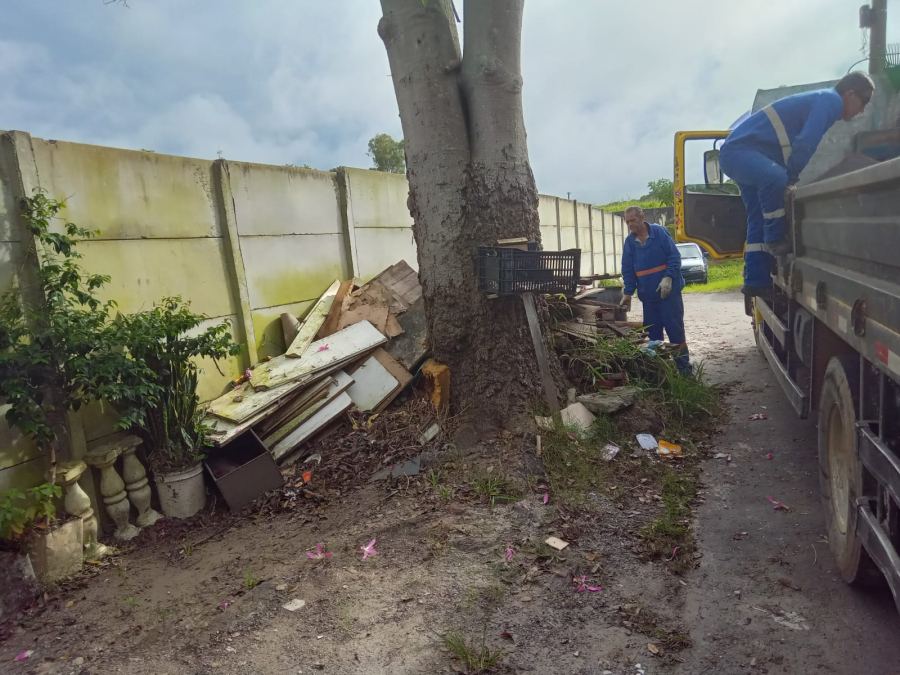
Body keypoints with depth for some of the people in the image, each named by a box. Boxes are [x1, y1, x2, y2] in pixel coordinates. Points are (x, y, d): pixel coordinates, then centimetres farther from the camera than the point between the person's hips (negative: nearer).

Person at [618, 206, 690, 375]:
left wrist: (668, 278, -20)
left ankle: (683, 366, 8)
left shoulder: (659, 232, -8)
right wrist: (628, 293, 3)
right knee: (652, 331, 8)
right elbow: (628, 270, 7)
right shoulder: (629, 242, 5)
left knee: (674, 327, -2)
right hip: (647, 294, 4)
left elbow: (674, 256, -9)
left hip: (668, 290, -4)